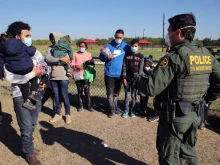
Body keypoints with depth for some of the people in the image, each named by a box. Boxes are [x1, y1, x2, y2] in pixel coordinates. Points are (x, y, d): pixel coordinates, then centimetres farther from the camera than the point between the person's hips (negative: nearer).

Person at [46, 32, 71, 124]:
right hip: (53, 77, 4)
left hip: (63, 76, -4)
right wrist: (60, 59, -16)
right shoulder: (50, 48, 9)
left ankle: (67, 114, 17)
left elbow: (67, 61, -14)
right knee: (56, 96, 13)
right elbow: (47, 59, -8)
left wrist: (53, 60, -11)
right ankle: (58, 114, 26)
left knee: (64, 96, 2)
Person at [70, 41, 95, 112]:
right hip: (78, 75, 1)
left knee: (87, 91, -3)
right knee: (79, 91, 7)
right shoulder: (75, 54, 9)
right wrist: (76, 66, -15)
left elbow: (92, 64, 8)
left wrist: (88, 66, -12)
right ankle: (80, 105, 18)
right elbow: (72, 64, 4)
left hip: (86, 75, -1)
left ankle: (89, 105, 6)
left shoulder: (89, 54, 9)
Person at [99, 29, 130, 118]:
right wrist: (107, 57, -21)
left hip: (120, 74, 2)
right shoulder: (109, 46, -2)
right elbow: (101, 57, 0)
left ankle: (115, 107, 32)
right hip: (109, 74, -2)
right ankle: (112, 109, 15)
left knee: (116, 92, 17)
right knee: (110, 93, 2)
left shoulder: (126, 47, 2)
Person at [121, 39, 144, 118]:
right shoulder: (127, 55, 4)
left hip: (135, 79, -1)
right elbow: (124, 67, 1)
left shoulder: (141, 56, 1)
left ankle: (132, 110, 23)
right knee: (127, 95, 7)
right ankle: (126, 110, 19)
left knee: (134, 95, 8)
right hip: (127, 79, 1)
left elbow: (140, 69, -3)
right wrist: (124, 78, -5)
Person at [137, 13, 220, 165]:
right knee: (188, 150, 26)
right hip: (195, 114, 8)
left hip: (175, 114, -7)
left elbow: (151, 88, -23)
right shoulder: (207, 55, 2)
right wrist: (207, 97, 17)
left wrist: (139, 81, -3)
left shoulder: (174, 57, -21)